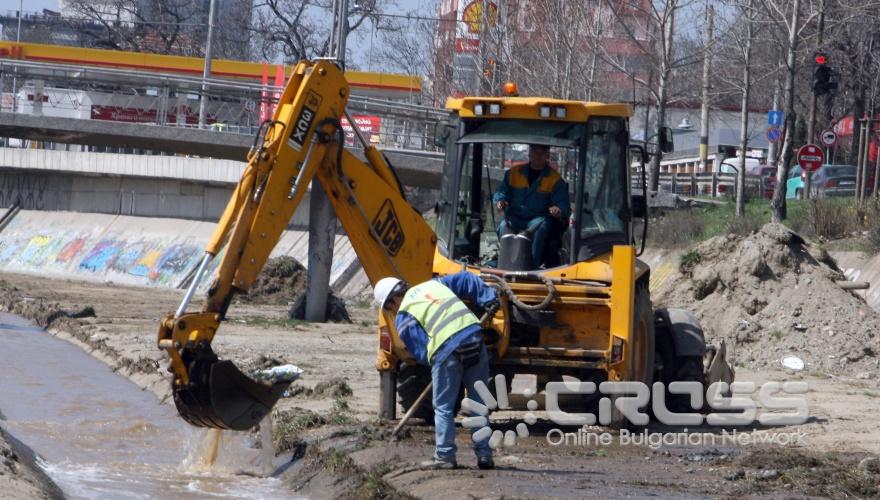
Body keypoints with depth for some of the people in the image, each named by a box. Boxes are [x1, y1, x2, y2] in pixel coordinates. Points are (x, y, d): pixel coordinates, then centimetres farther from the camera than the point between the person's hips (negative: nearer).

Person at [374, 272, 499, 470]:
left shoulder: (403, 318, 8)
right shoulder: (433, 285, 24)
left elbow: (421, 352, 1)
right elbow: (467, 280, 22)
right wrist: (489, 300, 19)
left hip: (446, 350, -5)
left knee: (443, 408, 9)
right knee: (478, 403, 13)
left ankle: (445, 456, 10)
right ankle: (484, 455, 15)